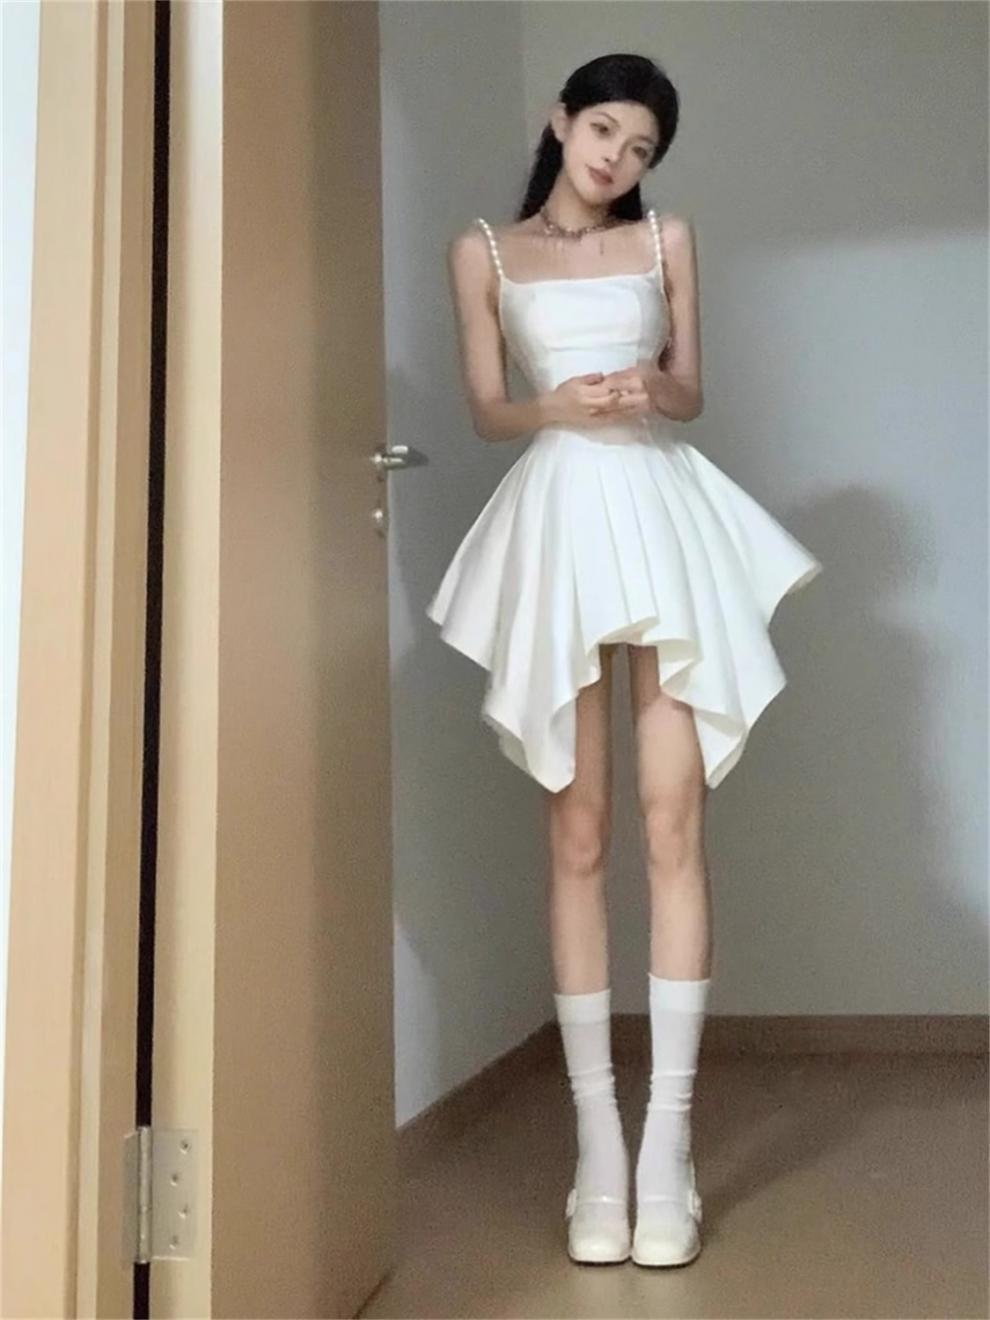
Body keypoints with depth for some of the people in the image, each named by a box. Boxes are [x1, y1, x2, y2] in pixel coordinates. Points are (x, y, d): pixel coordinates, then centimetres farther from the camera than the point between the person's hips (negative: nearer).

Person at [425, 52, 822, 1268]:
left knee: (673, 823, -7)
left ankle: (668, 1135, -2)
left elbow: (692, 391, 13)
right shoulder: (483, 252, 12)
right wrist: (562, 404, -13)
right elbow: (487, 411, 8)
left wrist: (651, 389, -10)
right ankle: (598, 1140, 3)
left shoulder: (668, 240, 16)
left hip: (662, 509, 1)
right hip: (559, 517, -1)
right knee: (578, 837, -3)